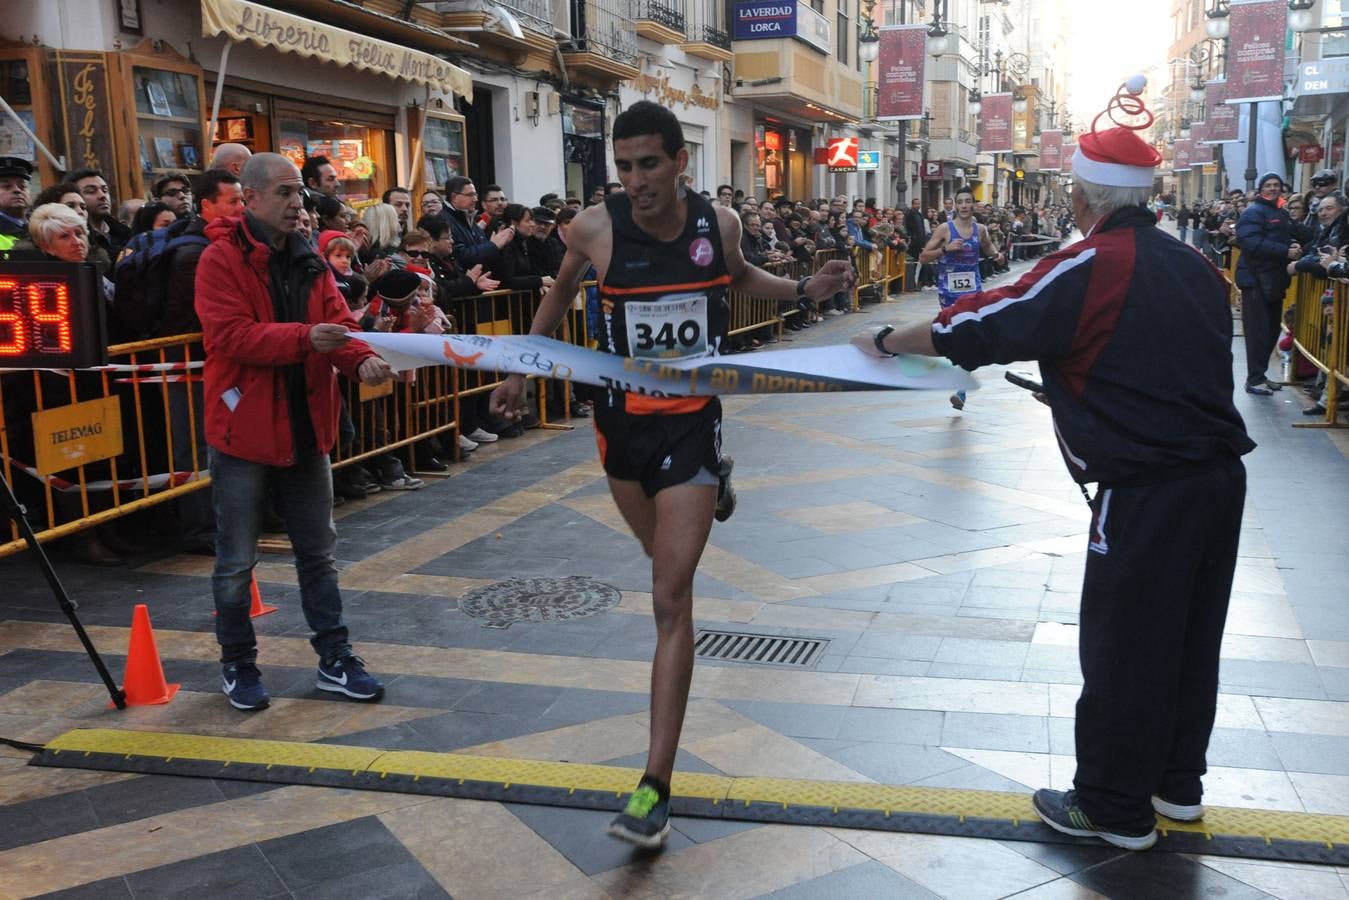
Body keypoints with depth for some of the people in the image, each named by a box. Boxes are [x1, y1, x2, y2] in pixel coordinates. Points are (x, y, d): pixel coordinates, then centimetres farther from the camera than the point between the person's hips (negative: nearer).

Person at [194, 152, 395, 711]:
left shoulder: (308, 261, 9)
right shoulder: (221, 260, -11)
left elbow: (338, 319, 2)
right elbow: (231, 336, -21)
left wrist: (361, 359, -19)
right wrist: (304, 338, -33)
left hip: (305, 428, 6)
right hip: (244, 429, -6)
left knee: (318, 551, 13)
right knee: (237, 560, 7)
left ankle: (334, 659, 23)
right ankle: (237, 664, 24)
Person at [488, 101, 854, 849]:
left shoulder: (719, 222, -7)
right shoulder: (595, 228, -10)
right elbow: (561, 292, 12)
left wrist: (805, 289, 2)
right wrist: (520, 369, 10)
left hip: (693, 420, -2)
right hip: (623, 419, 2)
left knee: (670, 598, -10)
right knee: (666, 561, 24)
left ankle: (655, 788, -7)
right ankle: (713, 488, 64)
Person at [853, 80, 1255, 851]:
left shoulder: (1091, 267, -14)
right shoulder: (1195, 266, 9)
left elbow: (979, 327, -12)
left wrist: (888, 340, 3)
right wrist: (1069, 364, 25)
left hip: (1148, 491, -8)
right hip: (1220, 475, 8)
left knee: (1123, 648, 5)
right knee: (1190, 637, 19)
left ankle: (1115, 809, 17)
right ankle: (1177, 784, 34)